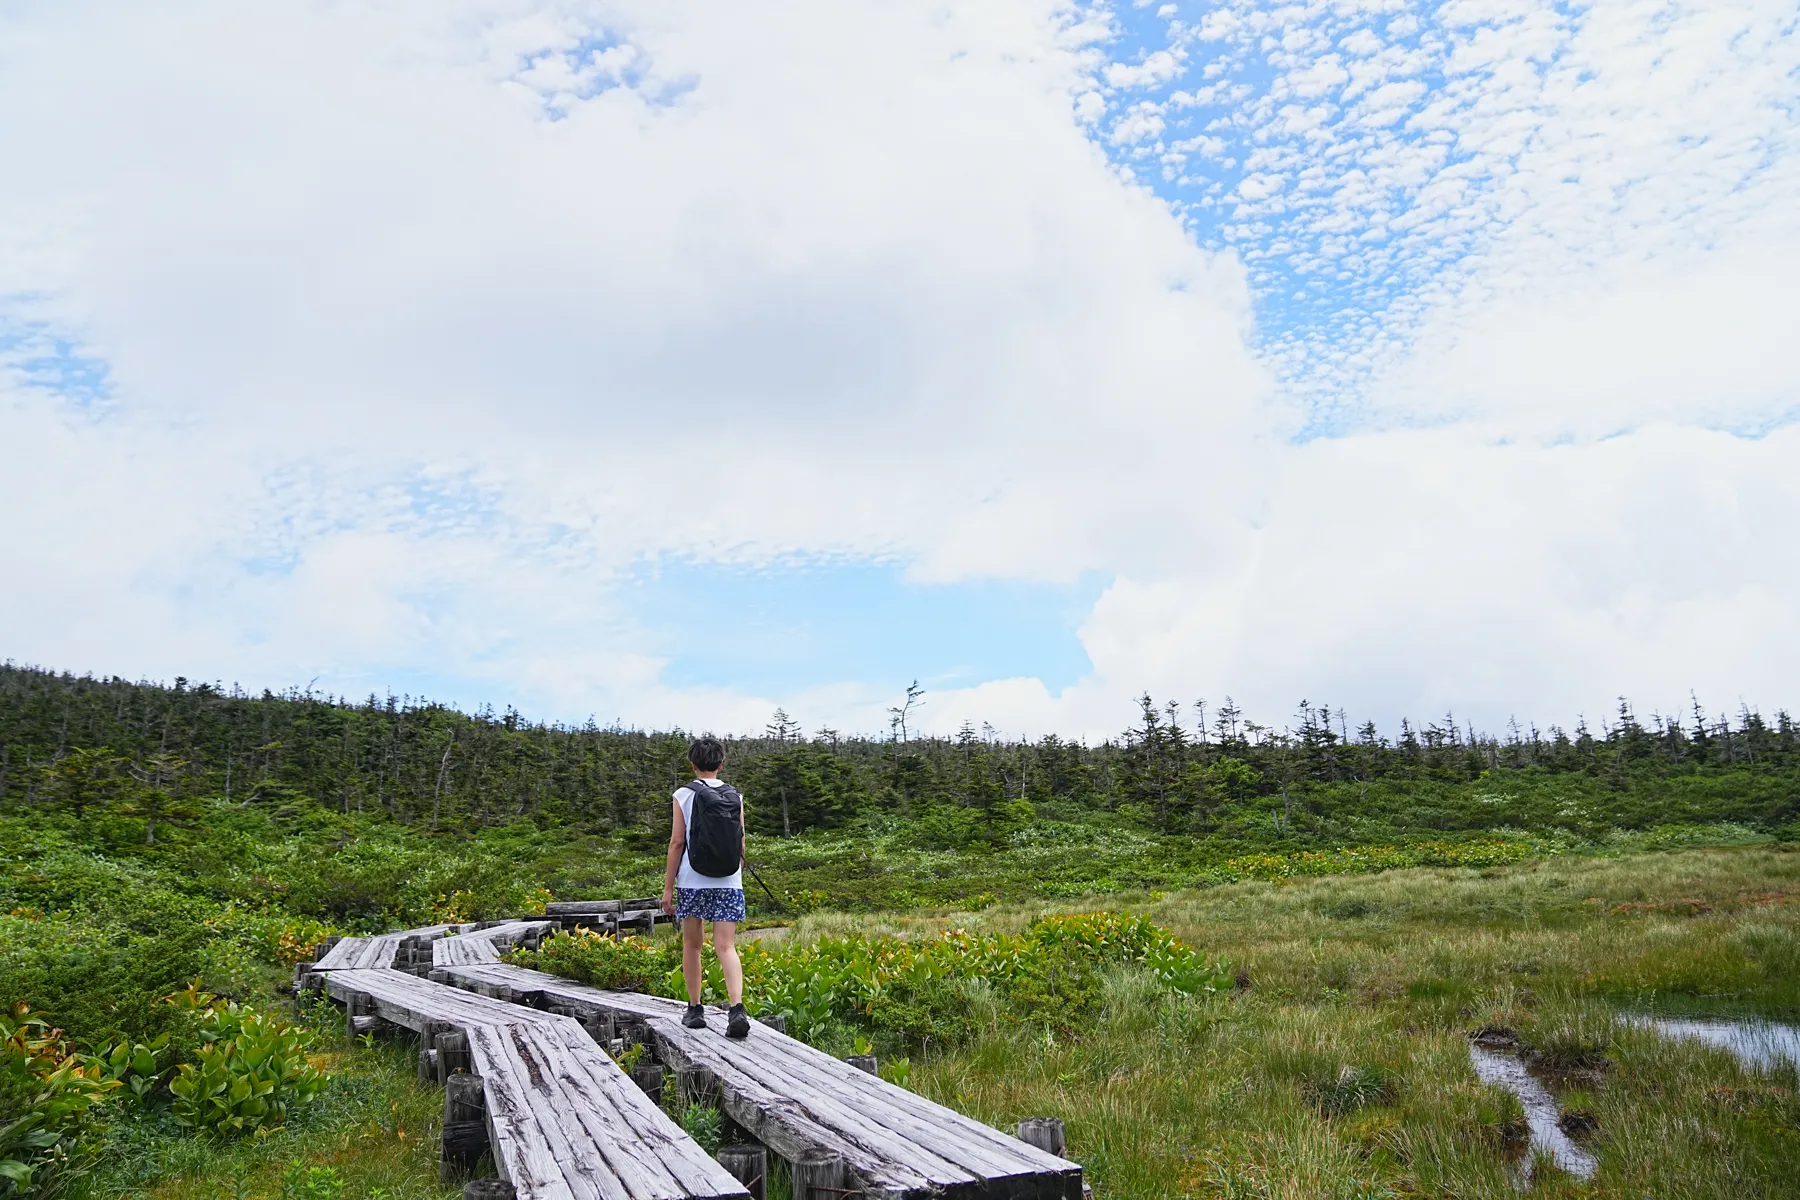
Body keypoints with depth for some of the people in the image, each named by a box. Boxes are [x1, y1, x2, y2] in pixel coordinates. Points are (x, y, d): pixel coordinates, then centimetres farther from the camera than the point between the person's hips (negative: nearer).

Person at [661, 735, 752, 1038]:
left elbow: (677, 842, -4)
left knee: (692, 944, 14)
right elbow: (741, 844, 8)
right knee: (726, 947, 0)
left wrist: (668, 886, 1)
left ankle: (695, 1010, 22)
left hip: (692, 881, -1)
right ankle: (737, 1008, -17)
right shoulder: (735, 796, 6)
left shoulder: (684, 795, -2)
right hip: (728, 882, 2)